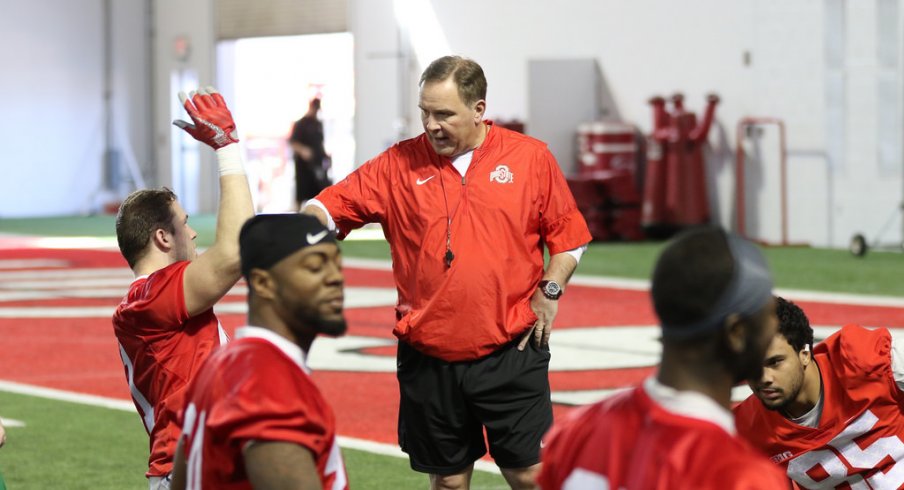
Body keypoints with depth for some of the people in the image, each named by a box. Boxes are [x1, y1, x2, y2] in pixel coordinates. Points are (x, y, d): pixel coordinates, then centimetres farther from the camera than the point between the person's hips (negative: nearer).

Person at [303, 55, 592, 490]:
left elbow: (567, 235, 9)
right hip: (429, 359, 2)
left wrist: (549, 291, -3)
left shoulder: (530, 157, 1)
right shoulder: (399, 165, 3)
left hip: (511, 353, -2)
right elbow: (332, 206, -1)